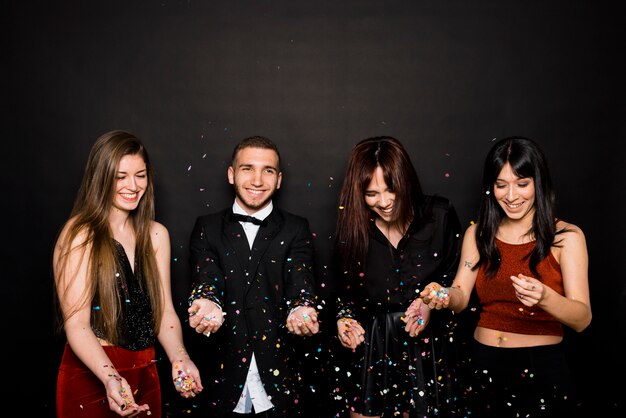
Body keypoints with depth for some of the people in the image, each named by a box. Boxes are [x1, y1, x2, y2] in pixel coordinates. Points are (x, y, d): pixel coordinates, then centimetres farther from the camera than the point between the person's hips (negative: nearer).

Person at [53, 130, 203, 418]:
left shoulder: (156, 235, 2)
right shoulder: (79, 236, -13)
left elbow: (164, 310, -1)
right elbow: (76, 324, -17)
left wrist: (180, 360, -19)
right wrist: (110, 378, -33)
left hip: (145, 376, 5)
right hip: (91, 378, -5)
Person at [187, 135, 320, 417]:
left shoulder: (296, 229, 2)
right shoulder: (207, 228, 4)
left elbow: (300, 281, -11)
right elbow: (206, 276, -10)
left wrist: (300, 310, -34)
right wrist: (209, 304, -34)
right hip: (225, 373, 0)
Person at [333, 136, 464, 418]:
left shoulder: (440, 216, -8)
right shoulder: (352, 227, -4)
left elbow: (457, 277, 2)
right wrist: (344, 318, -9)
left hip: (426, 346, -1)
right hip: (371, 348, 1)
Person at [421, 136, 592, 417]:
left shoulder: (566, 237, -6)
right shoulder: (478, 234, 4)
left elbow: (582, 319, -13)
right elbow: (461, 298, -2)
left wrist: (545, 297, -33)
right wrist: (445, 295, -25)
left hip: (542, 366, -2)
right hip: (484, 363, 3)